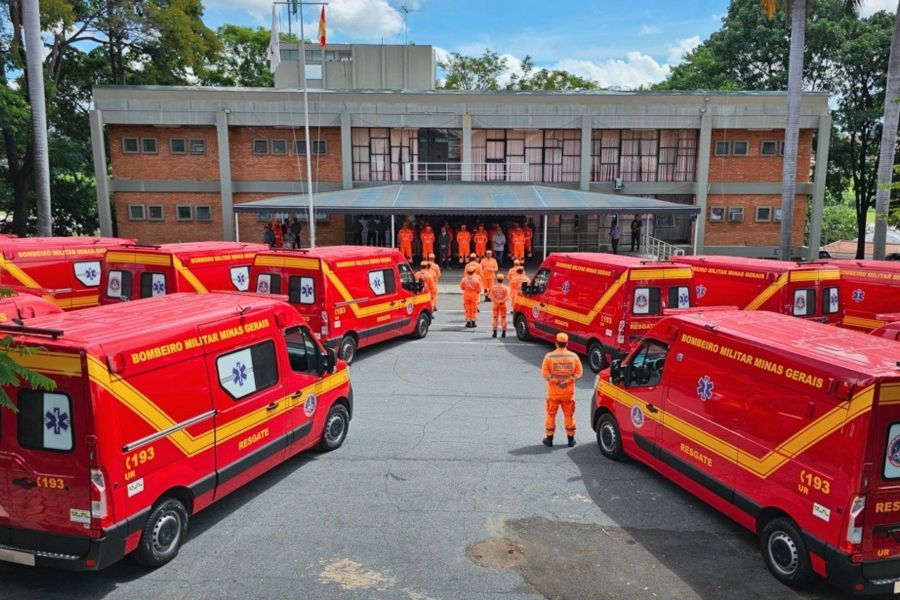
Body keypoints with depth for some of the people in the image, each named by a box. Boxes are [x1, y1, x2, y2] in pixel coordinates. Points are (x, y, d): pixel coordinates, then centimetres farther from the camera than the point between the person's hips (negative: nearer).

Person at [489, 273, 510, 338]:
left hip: (495, 304, 0)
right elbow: (507, 297, -10)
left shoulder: (493, 287, -4)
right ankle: (503, 333, 4)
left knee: (495, 318, 5)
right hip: (503, 304, 0)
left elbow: (491, 296, -8)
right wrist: (502, 301, -14)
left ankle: (495, 333, 3)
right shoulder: (505, 287, -5)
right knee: (503, 318, 6)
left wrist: (496, 301, -9)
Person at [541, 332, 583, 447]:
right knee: (569, 415, 13)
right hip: (569, 392, 1)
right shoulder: (574, 356, -4)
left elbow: (545, 373, -13)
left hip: (553, 391, -1)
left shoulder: (549, 356, -10)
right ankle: (571, 439, 19)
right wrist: (567, 380, -3)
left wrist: (555, 380, -7)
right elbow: (579, 372, -3)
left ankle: (549, 438, 17)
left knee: (551, 414, 11)